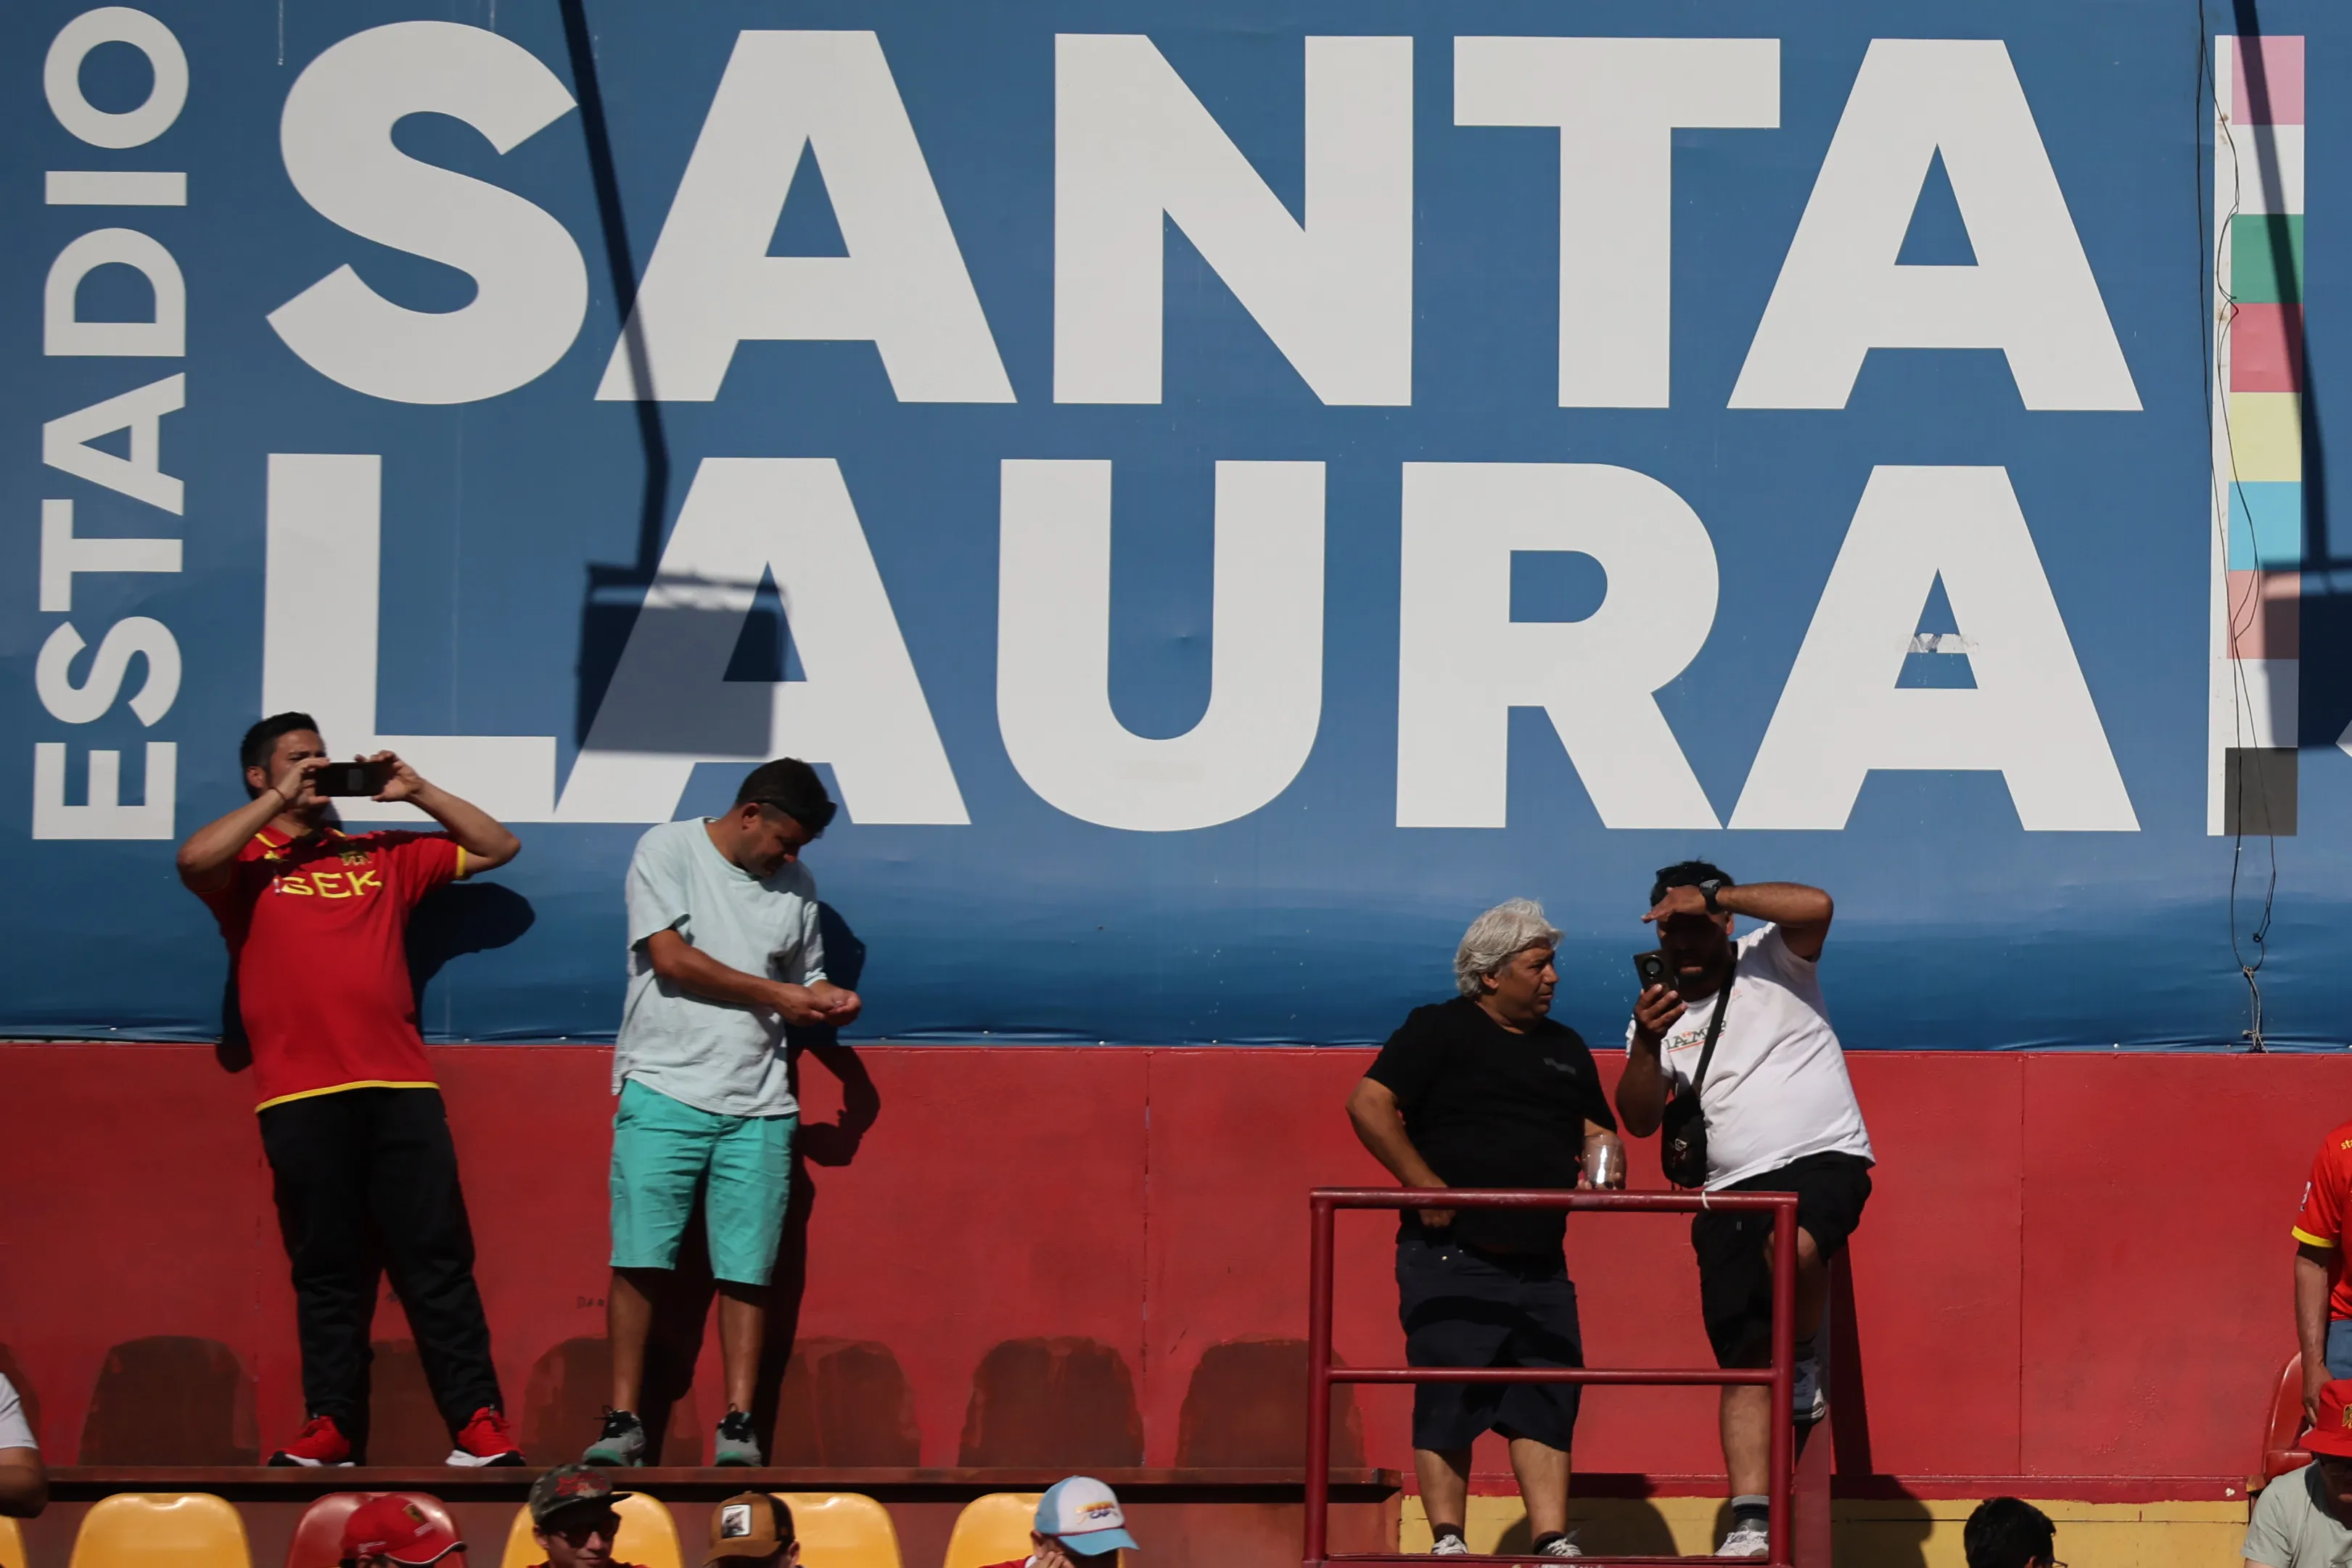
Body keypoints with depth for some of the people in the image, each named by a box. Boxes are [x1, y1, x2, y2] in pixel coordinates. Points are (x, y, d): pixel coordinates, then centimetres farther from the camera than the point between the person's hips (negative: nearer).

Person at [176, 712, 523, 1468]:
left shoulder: (382, 857, 20)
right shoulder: (245, 863, 10)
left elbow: (497, 848, 24)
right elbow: (193, 860, -13)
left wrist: (415, 792, 13)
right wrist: (282, 800, -6)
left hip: (400, 1086, 2)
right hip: (300, 1094, -2)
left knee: (437, 1258, -3)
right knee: (326, 1268, 1)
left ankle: (477, 1420, -5)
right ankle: (333, 1425, 6)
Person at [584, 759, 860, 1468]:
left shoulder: (796, 885, 17)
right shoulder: (668, 850, 2)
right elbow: (671, 957, -7)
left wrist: (828, 1000, 4)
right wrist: (779, 996, -5)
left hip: (757, 1105, 4)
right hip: (665, 1089, -4)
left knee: (746, 1270, -2)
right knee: (639, 1259, -8)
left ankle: (738, 1425, 1)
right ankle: (623, 1422, -2)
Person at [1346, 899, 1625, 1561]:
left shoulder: (1564, 1048, 20)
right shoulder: (1439, 1030, 0)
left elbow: (1596, 1132, 24)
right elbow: (1369, 1104, -9)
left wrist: (1604, 1156, -1)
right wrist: (1426, 1185, -14)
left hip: (1540, 1261, 6)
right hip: (1452, 1255, -6)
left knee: (1548, 1400, -1)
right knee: (1448, 1401, -7)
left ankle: (1553, 1543, -3)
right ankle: (1448, 1542, -4)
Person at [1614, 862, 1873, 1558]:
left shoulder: (1771, 959, 5)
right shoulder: (1659, 1013, 15)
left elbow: (1815, 906, -17)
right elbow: (1639, 1119, 5)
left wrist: (1712, 897, -16)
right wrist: (1646, 1044, -12)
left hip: (1823, 1160, -4)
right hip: (1732, 1189, 4)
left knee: (1792, 1244, -38)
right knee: (1744, 1363, -2)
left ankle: (1805, 1355, -8)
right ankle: (1751, 1522, -4)